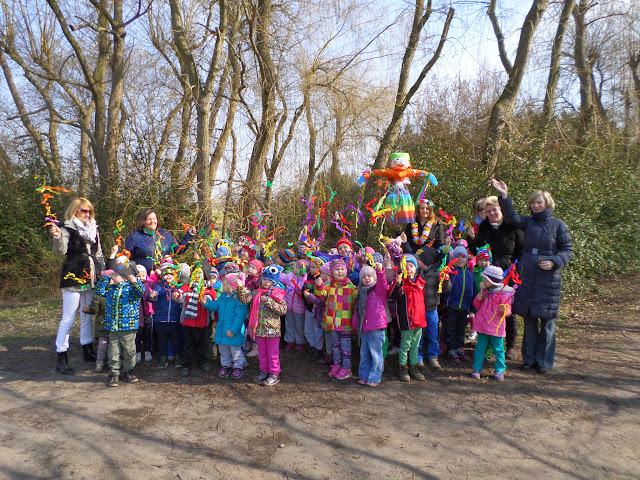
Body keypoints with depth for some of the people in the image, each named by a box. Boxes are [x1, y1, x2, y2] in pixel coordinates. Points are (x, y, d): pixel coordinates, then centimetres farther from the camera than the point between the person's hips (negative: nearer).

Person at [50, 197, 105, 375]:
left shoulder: (93, 229, 13)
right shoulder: (67, 228, -5)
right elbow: (60, 251, -21)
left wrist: (103, 273, 16)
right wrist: (57, 237, -41)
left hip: (91, 279, 6)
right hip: (73, 279, -6)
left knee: (87, 317, 15)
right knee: (68, 319, -4)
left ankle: (88, 351, 27)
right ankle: (61, 359, 4)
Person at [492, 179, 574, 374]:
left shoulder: (558, 225, -1)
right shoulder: (528, 222, 7)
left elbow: (568, 251, 2)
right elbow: (511, 217, -12)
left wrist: (554, 262, -16)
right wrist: (504, 196, -24)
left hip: (548, 279, -3)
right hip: (526, 276, 3)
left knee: (547, 321, 2)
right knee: (529, 318, 10)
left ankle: (544, 361, 16)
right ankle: (529, 358, 22)